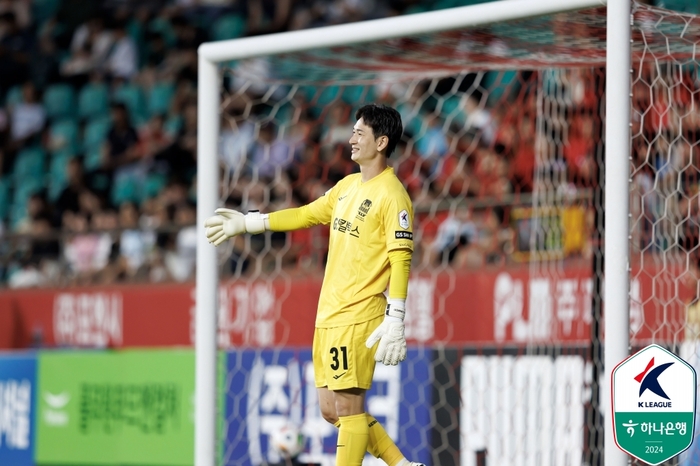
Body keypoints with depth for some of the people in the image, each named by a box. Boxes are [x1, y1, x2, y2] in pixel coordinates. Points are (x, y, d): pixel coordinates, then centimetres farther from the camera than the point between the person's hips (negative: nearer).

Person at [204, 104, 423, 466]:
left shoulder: (391, 195, -11)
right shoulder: (347, 186, 15)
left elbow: (400, 261, -16)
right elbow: (307, 215, 28)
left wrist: (394, 323, -22)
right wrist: (246, 223, 29)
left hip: (359, 318, -9)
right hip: (328, 314, 9)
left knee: (348, 407, -7)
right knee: (332, 410, 10)